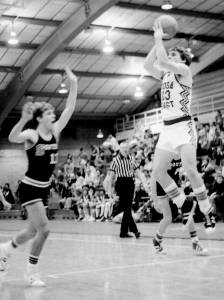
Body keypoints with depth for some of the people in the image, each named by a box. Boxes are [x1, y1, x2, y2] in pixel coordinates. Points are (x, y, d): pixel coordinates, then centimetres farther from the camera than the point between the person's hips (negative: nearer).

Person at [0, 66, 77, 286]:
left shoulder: (55, 132, 2)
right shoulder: (31, 135, -15)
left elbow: (69, 109, 0)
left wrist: (73, 84, -7)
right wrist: (23, 119, -53)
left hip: (44, 188, 7)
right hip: (30, 187, -7)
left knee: (33, 231, 17)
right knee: (44, 229, -14)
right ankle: (32, 272, 2)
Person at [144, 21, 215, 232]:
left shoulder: (184, 70, -4)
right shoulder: (165, 74, 18)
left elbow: (162, 62, -19)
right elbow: (148, 65, 6)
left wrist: (159, 38, -7)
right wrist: (157, 42, 5)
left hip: (183, 126, -7)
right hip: (167, 128, 8)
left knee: (190, 170, -19)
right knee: (157, 171, -2)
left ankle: (207, 210, -4)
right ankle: (183, 205, 12)